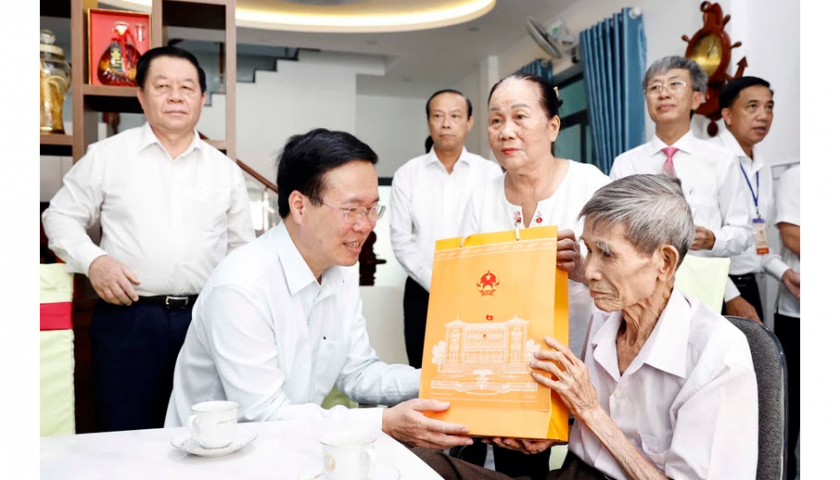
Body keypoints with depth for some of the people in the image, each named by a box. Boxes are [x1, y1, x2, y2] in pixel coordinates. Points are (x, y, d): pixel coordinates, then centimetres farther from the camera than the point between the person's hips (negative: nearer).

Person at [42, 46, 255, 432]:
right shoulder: (106, 156, 4)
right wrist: (92, 260, -9)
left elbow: (243, 249, 17)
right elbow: (61, 216, 9)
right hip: (128, 319, -2)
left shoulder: (225, 170, 10)